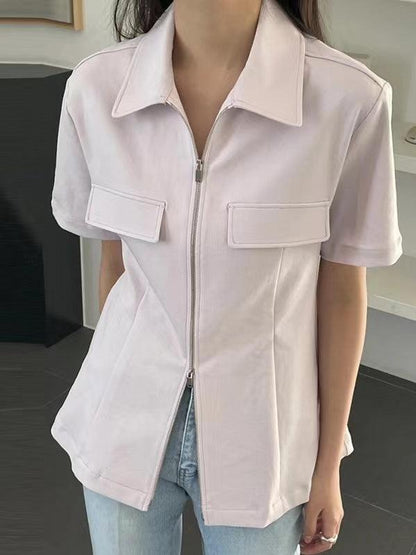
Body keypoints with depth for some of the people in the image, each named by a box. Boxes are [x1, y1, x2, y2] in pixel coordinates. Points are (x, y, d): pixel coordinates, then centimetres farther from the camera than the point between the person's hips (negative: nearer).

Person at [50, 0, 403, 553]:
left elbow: (341, 290, -8)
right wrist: (122, 381, 14)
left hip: (261, 440, -1)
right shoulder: (95, 89, -11)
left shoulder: (349, 98, -18)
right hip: (128, 426, 2)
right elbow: (114, 262, 2)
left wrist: (329, 464, -1)